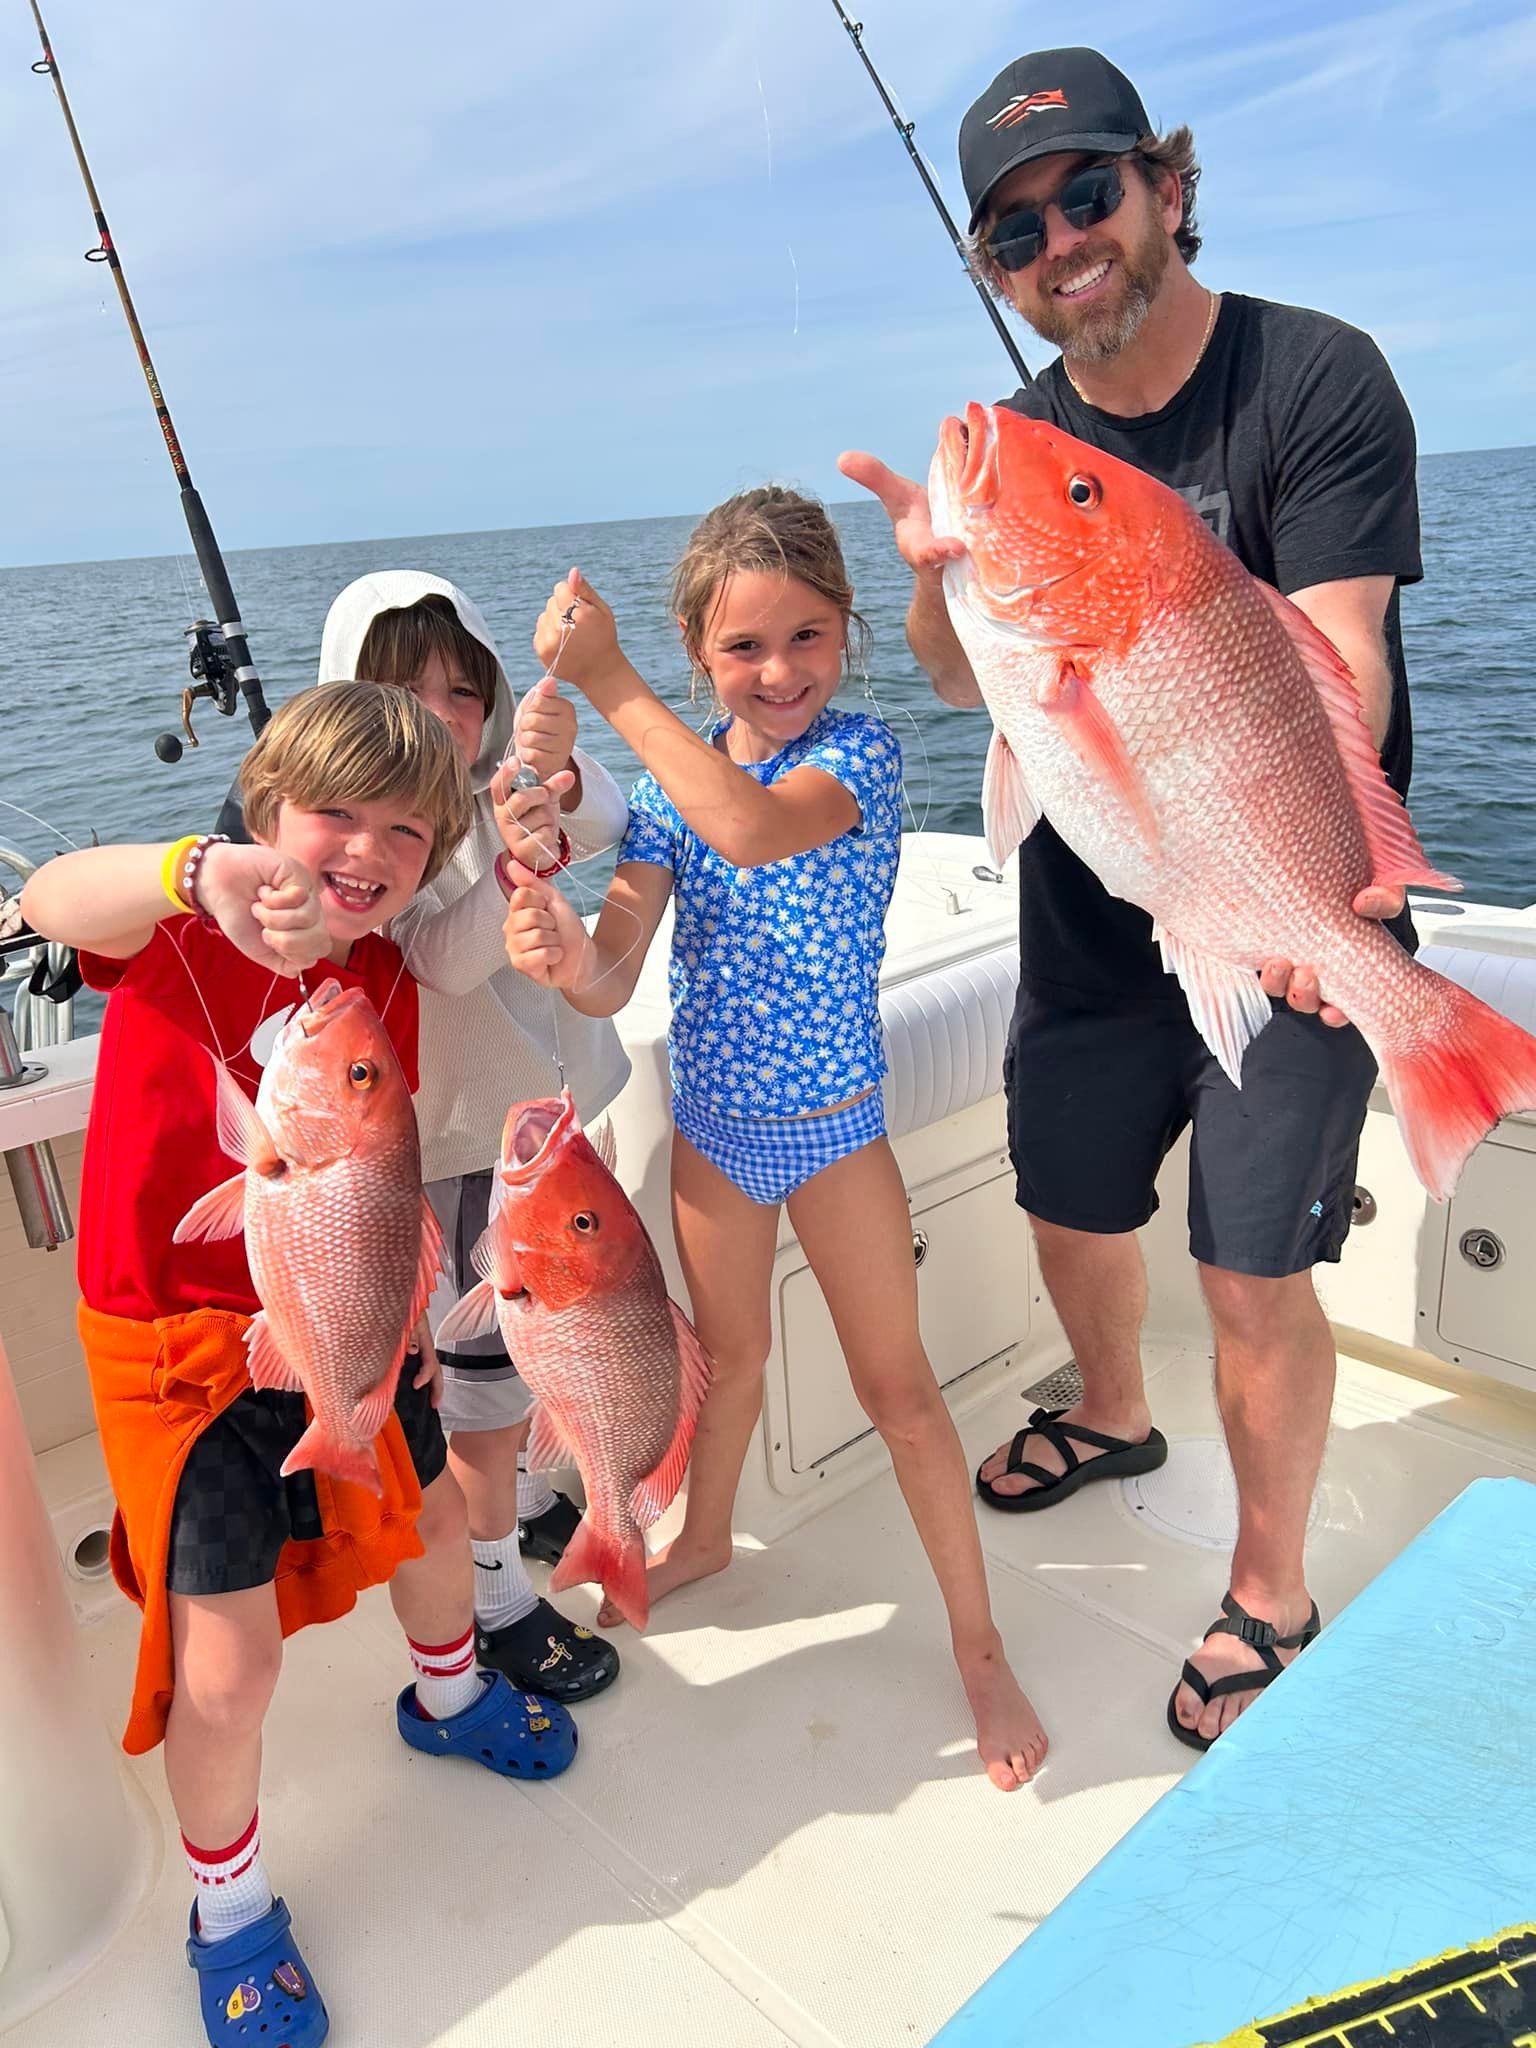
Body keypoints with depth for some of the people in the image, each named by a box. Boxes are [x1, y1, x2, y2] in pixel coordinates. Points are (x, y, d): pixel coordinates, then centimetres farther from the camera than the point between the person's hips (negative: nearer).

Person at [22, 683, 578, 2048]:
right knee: (226, 1665, -4)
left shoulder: (387, 987, -3)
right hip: (178, 1348, -5)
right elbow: (51, 902, -42)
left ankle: (448, 1696, 59)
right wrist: (201, 872, -61)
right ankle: (231, 1914, 28)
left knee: (431, 1515, 24)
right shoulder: (179, 933, -18)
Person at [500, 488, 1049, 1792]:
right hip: (711, 1123, 4)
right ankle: (706, 1537, 51)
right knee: (730, 1351, 24)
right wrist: (561, 953, -36)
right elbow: (613, 985, -13)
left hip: (832, 1128, -3)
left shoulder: (860, 750, -16)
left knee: (898, 1387, 6)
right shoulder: (671, 785, -5)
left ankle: (979, 1645, 25)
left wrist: (610, 684, -36)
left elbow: (755, 826, -40)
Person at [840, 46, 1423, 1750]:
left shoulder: (1315, 380, -13)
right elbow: (969, 681, 0)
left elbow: (1337, 663, -24)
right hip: (1091, 914, 5)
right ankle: (1110, 1420, 50)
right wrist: (939, 571, -22)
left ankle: (1269, 1602, 22)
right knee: (1071, 1209, 17)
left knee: (1255, 1275, -4)